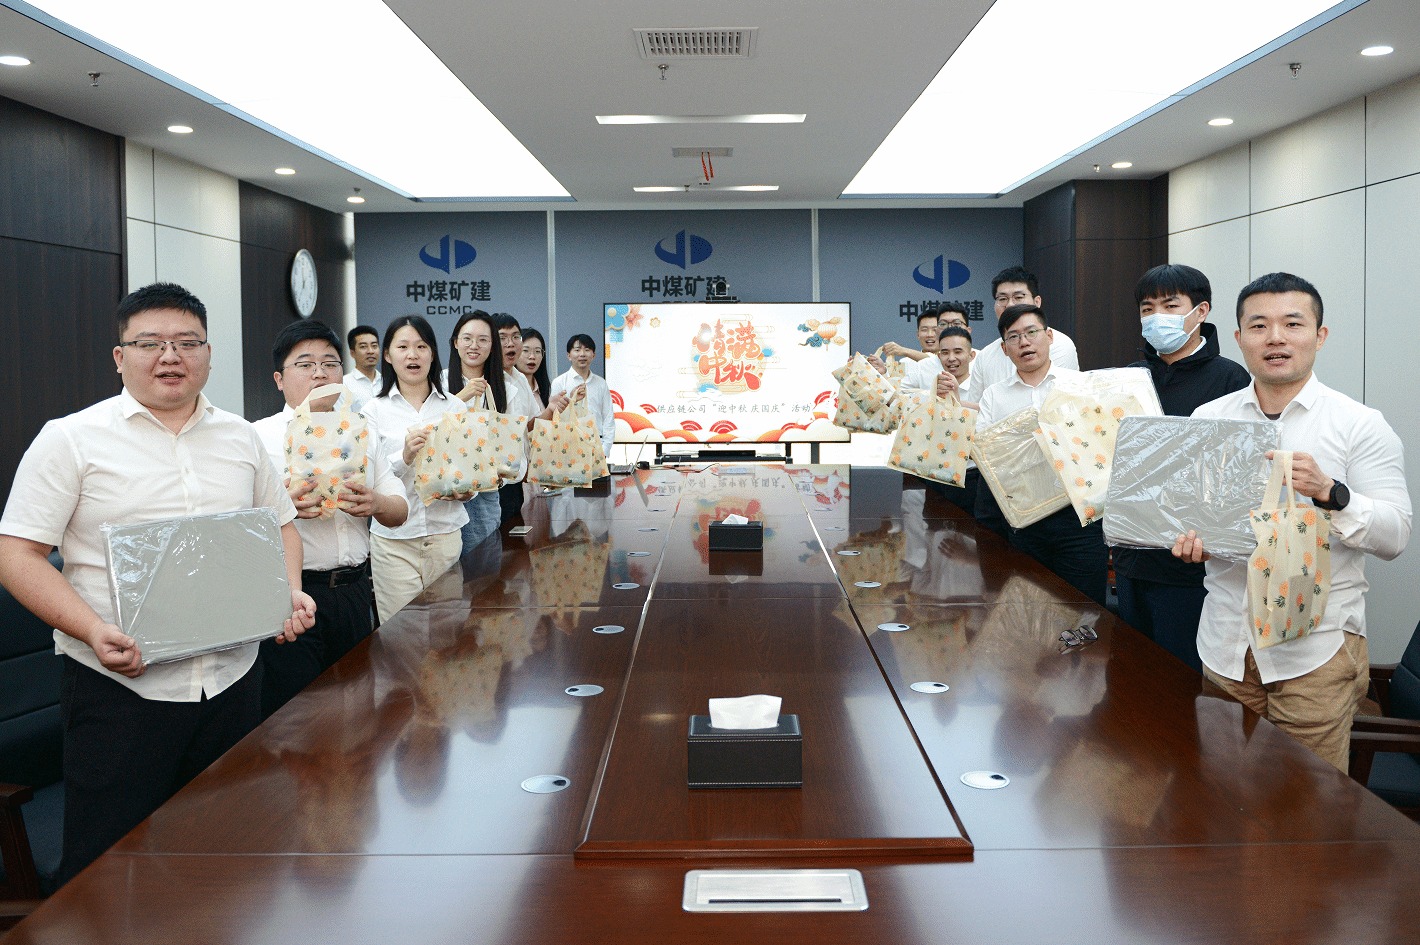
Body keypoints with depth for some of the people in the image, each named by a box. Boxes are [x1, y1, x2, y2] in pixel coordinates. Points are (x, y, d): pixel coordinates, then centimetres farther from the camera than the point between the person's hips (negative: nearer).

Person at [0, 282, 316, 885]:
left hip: (232, 679, 4)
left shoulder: (240, 437, 11)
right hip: (121, 686, -4)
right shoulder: (71, 439, -4)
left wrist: (290, 591, 0)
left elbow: (280, 525, 20)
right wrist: (93, 630, -21)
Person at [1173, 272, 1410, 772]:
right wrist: (1186, 536, -10)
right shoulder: (1207, 418, 7)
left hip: (1316, 650, -3)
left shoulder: (1361, 424, -4)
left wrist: (1328, 492, -24)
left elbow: (1395, 536, -8)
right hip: (1225, 644, 3)